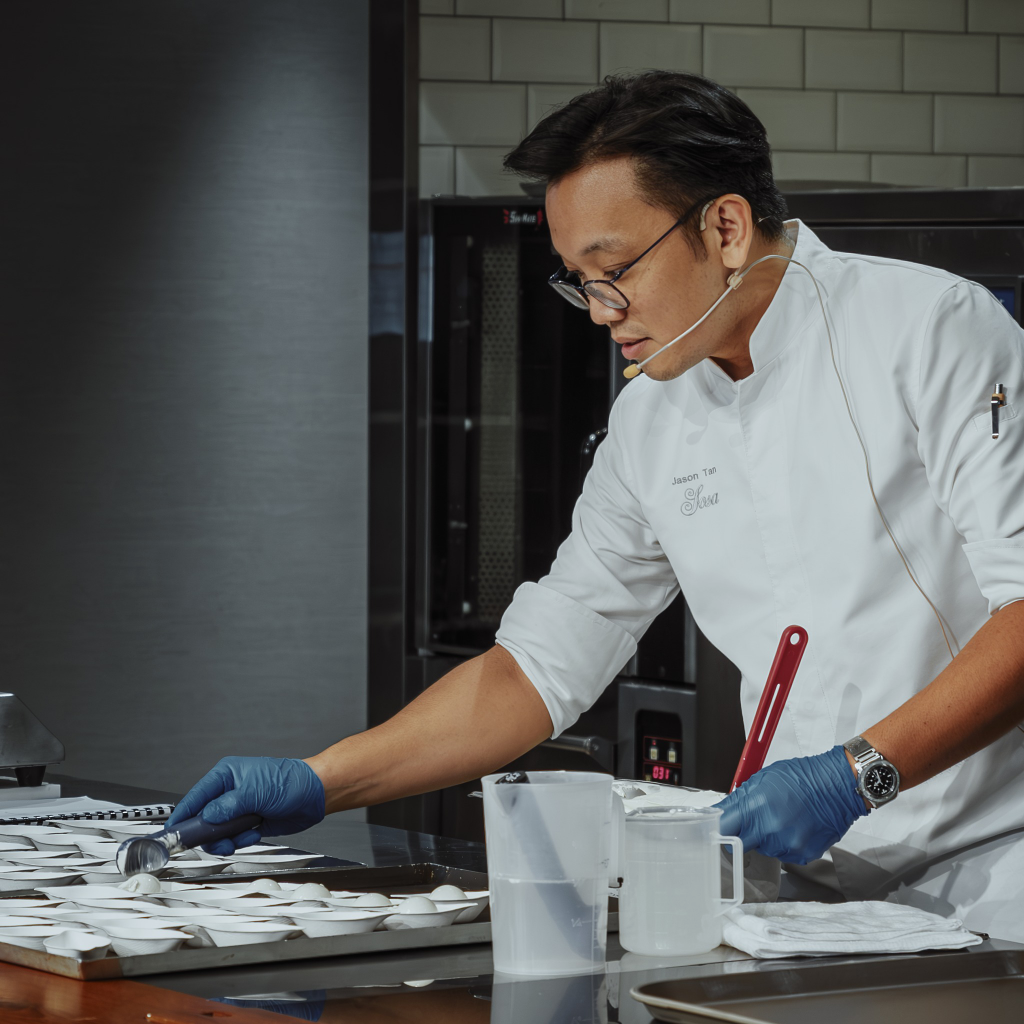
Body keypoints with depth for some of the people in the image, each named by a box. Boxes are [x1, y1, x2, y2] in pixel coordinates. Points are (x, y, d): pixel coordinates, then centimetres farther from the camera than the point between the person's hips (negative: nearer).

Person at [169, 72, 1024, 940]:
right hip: (828, 889, 6)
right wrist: (317, 787, 9)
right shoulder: (650, 427, 12)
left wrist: (857, 775, -24)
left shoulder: (930, 328, -8)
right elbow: (543, 661, 17)